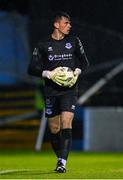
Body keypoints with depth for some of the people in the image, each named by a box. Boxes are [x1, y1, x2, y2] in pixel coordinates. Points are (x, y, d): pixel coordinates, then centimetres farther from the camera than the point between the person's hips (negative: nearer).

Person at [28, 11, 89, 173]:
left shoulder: (74, 41, 5)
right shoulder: (43, 45, 1)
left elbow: (85, 62, 16)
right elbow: (32, 69, 1)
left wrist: (77, 72, -5)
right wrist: (49, 74, -14)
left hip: (70, 89, -1)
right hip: (51, 91, 1)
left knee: (66, 122, -17)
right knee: (54, 128, 5)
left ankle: (62, 162, -19)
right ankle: (61, 158, 25)